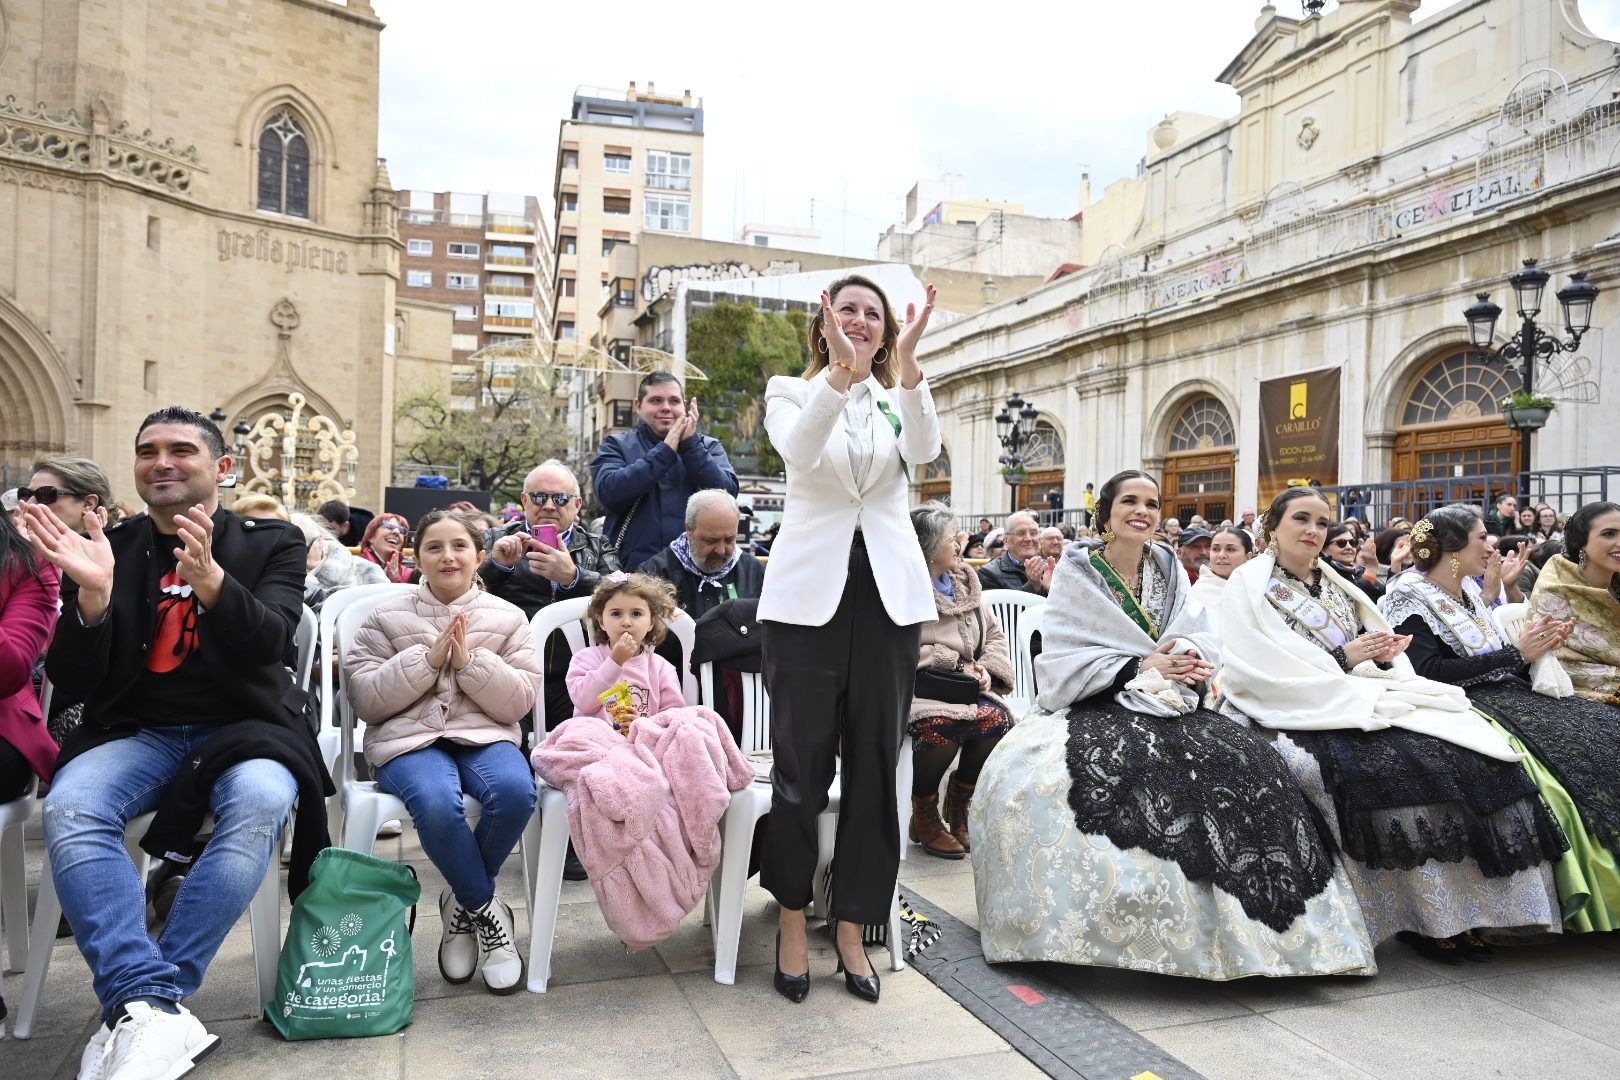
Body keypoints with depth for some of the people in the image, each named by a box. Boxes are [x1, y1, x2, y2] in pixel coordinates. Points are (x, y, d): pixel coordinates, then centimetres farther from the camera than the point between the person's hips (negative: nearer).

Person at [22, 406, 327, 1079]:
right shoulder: (107, 548, 9)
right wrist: (92, 594, -17)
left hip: (243, 726, -2)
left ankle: (137, 1007, -27)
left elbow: (267, 643, -14)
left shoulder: (272, 544, 5)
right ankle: (156, 1012, -32)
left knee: (260, 802, -34)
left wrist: (210, 580, -35)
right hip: (135, 731, 2)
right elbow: (72, 687, 2)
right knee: (68, 808, -30)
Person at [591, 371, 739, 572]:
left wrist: (691, 444, -8)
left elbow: (727, 492, -3)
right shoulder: (617, 446, 10)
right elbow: (610, 493, -10)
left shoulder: (708, 446, 14)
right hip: (632, 568, -1)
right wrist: (666, 449, -9)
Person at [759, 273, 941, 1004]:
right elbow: (799, 452, -17)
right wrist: (841, 370, -32)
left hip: (888, 593, 3)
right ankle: (791, 920, 20)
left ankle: (852, 930, 19)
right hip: (810, 592, -2)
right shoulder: (792, 392, 6)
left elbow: (924, 450, -12)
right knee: (800, 765, 0)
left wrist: (906, 363, -27)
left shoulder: (901, 396, 12)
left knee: (874, 766, 6)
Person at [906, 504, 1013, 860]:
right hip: (918, 688, -6)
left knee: (998, 719, -25)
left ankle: (959, 807, 2)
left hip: (966, 689, 6)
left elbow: (995, 634, 17)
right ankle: (924, 814, -6)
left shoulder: (966, 583, 16)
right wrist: (955, 664, -15)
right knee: (941, 724, -36)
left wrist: (986, 668, -4)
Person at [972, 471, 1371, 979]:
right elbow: (1062, 656, -9)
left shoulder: (1169, 567, 12)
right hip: (1096, 705, -4)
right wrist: (1138, 668, -18)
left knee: (1241, 762, -21)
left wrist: (1185, 658, -19)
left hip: (1168, 705, 4)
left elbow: (1203, 639, 4)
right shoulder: (1078, 571, 0)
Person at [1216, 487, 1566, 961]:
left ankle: (1462, 908, -13)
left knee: (1469, 748, -15)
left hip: (1363, 698, 7)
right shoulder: (1249, 586, -2)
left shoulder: (1335, 585, 20)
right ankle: (1420, 915, -17)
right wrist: (1345, 659, -16)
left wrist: (1385, 656, -6)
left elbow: (1378, 653, 17)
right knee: (1406, 761, -30)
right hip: (1302, 712, -7)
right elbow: (1263, 672, -13)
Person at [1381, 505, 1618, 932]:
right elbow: (1429, 672, -19)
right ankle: (1585, 904, -16)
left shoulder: (1470, 592, 17)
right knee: (1568, 757, -26)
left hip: (1507, 692, 8)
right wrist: (1515, 653, -14)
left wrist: (1538, 647, 1)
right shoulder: (1411, 597, -7)